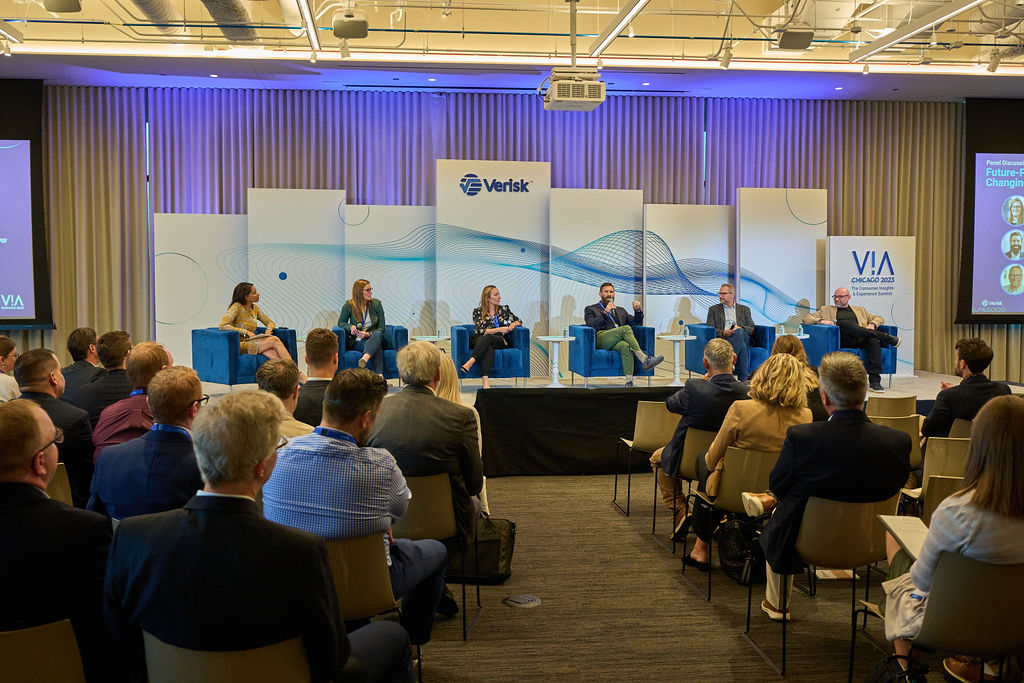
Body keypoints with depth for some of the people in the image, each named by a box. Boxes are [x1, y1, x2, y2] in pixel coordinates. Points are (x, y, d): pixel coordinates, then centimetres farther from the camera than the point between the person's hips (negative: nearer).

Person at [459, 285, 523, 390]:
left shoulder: (504, 309, 19)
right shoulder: (478, 311, 9)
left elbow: (518, 320, 25)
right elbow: (480, 331, -3)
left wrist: (514, 324, 0)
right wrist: (499, 329, -11)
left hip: (500, 341, 1)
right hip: (480, 341, -1)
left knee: (487, 338, -36)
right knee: (488, 349, -40)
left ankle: (470, 362, -56)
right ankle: (485, 381, -59)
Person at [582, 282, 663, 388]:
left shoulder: (620, 310, 34)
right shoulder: (590, 309, 21)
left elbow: (636, 323, 26)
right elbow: (591, 325, 0)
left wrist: (637, 311, 7)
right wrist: (605, 313, -12)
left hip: (617, 341, 3)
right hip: (601, 339, -3)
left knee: (626, 347, -36)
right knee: (626, 328, -30)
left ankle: (629, 382, -48)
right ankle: (644, 359, -36)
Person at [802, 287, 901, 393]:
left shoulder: (860, 310, 33)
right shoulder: (826, 309, 26)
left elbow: (879, 318, 28)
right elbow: (806, 319, 17)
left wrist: (872, 324, 3)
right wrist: (820, 321, -5)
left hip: (861, 340, 2)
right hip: (843, 341, -2)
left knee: (873, 340, -32)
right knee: (844, 323, -33)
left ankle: (874, 380, -40)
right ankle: (886, 337, -27)